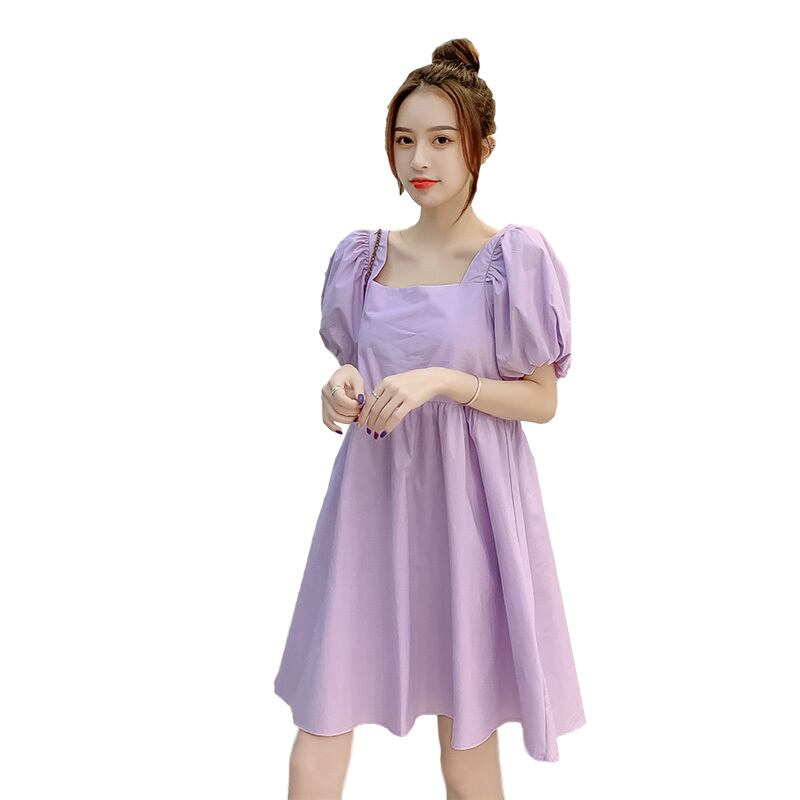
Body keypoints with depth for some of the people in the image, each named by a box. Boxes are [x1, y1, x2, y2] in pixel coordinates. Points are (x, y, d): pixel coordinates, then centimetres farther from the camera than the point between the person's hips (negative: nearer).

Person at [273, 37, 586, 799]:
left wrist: (444, 379, -19)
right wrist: (342, 388, -6)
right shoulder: (363, 257, 7)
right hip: (370, 499, 4)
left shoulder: (514, 260, -5)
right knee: (321, 720, 4)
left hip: (464, 506, -3)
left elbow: (542, 400, -4)